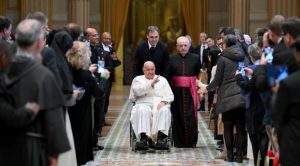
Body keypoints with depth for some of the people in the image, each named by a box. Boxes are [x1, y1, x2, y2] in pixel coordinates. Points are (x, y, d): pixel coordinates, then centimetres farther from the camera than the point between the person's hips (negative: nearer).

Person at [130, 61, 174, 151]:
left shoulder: (162, 79, 24)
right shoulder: (138, 79, 19)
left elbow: (170, 95, 14)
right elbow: (138, 91, -5)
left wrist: (163, 101, -8)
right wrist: (151, 84, -16)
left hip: (159, 105, 1)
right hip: (144, 104, -1)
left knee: (164, 110, -33)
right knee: (142, 111, -36)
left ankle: (161, 139, -46)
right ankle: (143, 138, -47)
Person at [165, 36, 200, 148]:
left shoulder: (195, 58, 5)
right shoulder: (172, 59, 5)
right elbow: (167, 77, 4)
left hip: (190, 92, -1)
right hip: (177, 91, 1)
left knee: (191, 116, -5)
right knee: (178, 116, 3)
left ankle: (191, 141, 5)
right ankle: (179, 141, 11)